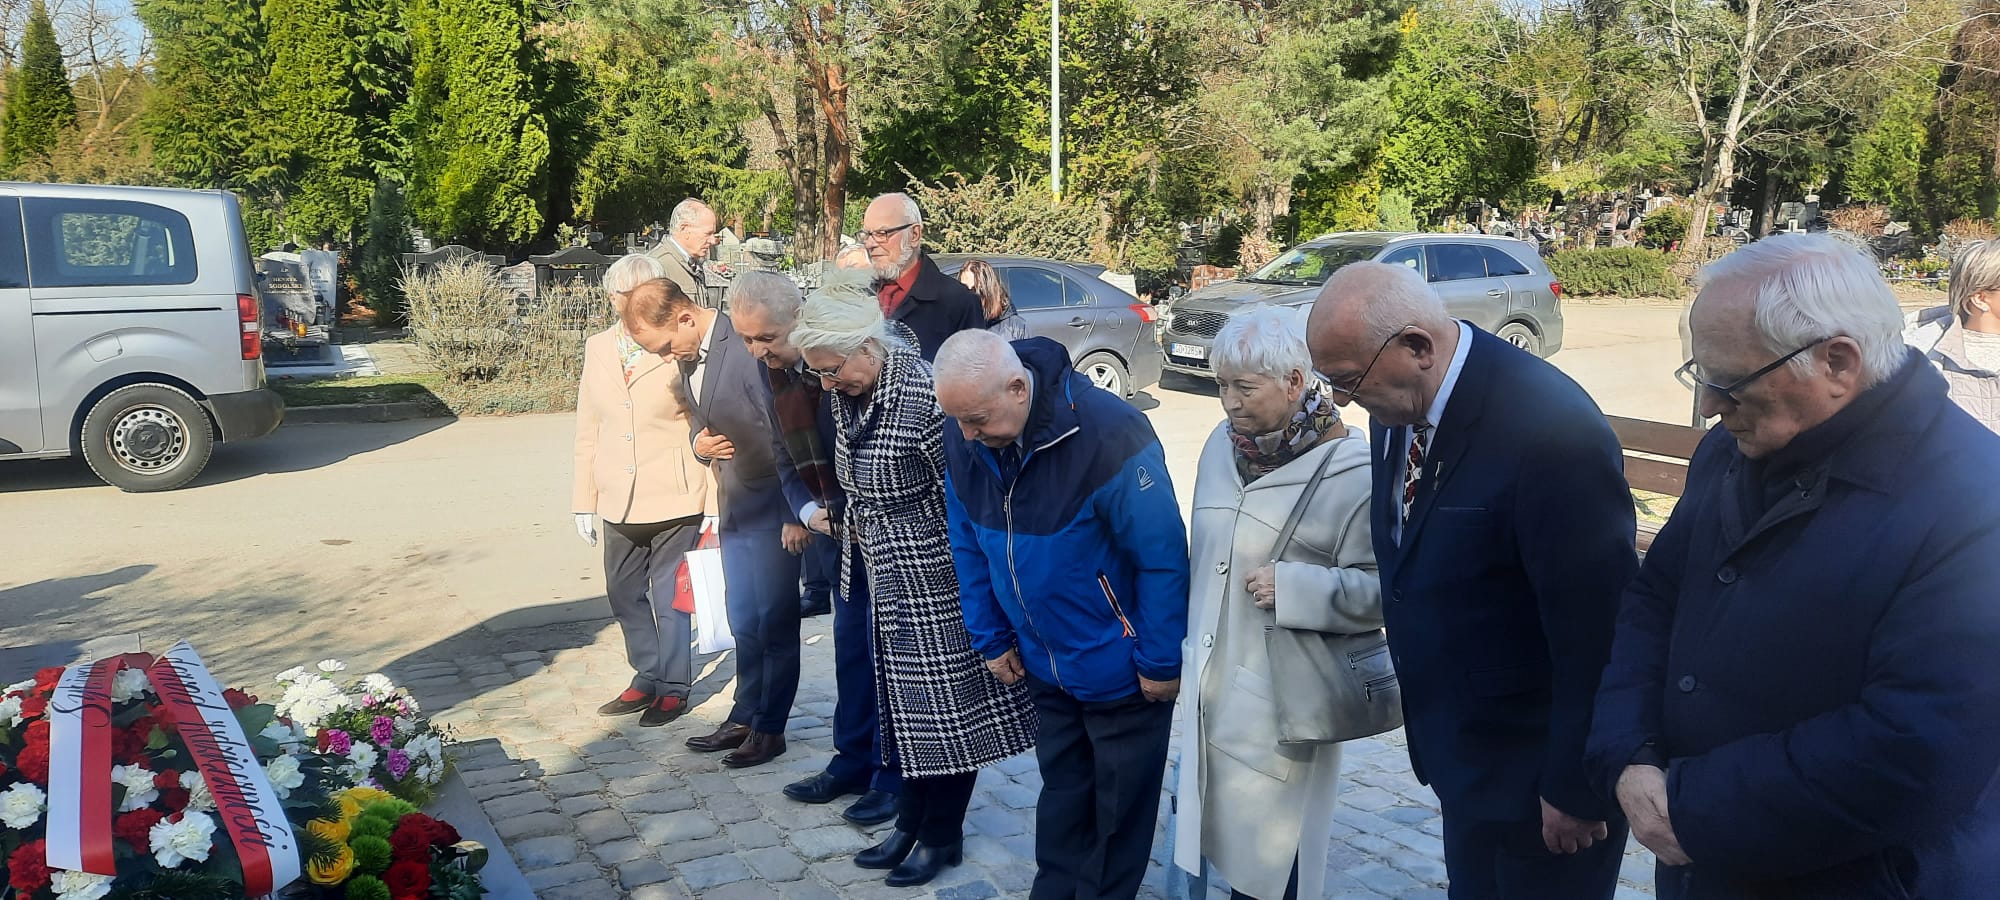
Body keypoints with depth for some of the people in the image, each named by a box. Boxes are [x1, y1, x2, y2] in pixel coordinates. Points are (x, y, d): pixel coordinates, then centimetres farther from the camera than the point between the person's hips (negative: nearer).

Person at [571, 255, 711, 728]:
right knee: (625, 595, 16)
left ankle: (674, 688, 19)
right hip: (619, 503, 6)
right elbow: (588, 430, 11)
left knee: (670, 597, 3)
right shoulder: (598, 348, 7)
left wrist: (715, 502, -8)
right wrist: (585, 501, 10)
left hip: (674, 500, -5)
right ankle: (647, 678, 33)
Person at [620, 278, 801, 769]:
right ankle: (744, 718, 28)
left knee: (774, 619, 4)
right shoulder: (689, 358, 7)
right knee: (744, 621, 16)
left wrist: (793, 509, -16)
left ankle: (770, 728, 16)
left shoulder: (749, 347, -21)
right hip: (733, 506, 8)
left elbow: (783, 428, -20)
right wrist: (700, 444, -3)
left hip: (770, 503, -8)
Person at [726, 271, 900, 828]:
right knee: (850, 641, 15)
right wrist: (806, 509, -6)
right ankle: (852, 761, 27)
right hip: (834, 525, 7)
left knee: (887, 645, 2)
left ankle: (893, 775, 14)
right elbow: (784, 450, 10)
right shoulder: (770, 369, 2)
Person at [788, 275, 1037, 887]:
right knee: (905, 705, 17)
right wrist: (858, 548, 19)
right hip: (889, 581, 8)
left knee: (947, 705, 6)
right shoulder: (847, 393, 1)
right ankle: (911, 824, 31)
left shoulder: (924, 396, -24)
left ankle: (942, 835, 21)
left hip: (937, 582, -8)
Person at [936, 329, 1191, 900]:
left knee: (1119, 808, 11)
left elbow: (1163, 557, -22)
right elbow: (969, 547, 5)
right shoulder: (964, 441, -9)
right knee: (1062, 791, 19)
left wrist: (1161, 662, -17)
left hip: (1120, 673, -5)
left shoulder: (1109, 435, -28)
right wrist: (991, 638, 5)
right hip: (1045, 665, 5)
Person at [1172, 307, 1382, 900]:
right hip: (1212, 690, 6)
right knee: (1227, 838, 16)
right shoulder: (1223, 446, 5)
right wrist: (1188, 641, 16)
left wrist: (1292, 588, -24)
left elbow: (1383, 589, -14)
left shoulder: (1350, 471, -16)